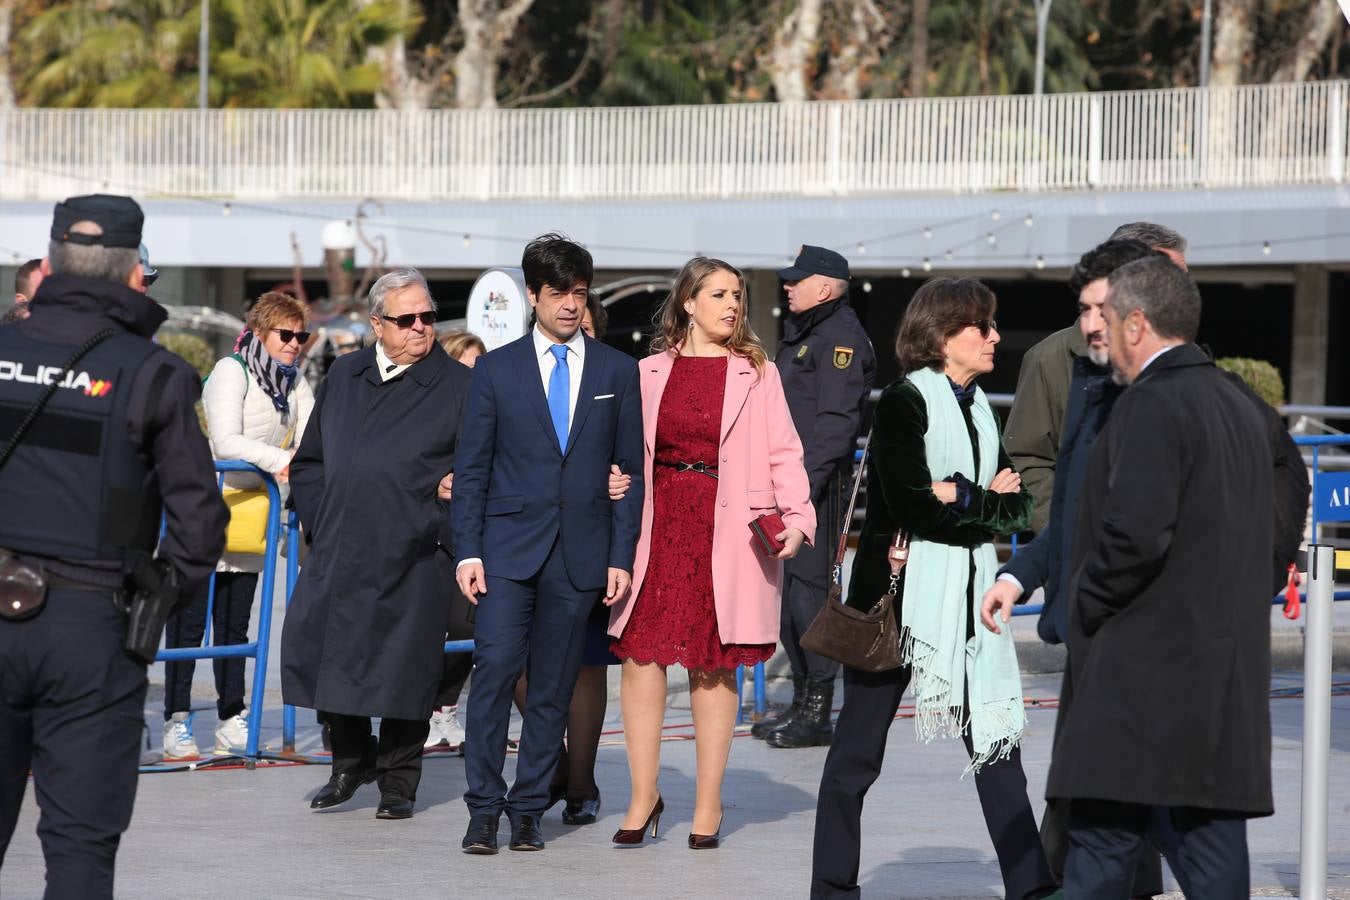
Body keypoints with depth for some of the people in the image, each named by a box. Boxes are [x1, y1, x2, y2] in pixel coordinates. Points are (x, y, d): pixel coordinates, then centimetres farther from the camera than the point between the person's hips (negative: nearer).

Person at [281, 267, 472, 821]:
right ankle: (351, 761, 21)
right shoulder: (344, 377, 13)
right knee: (317, 647, 2)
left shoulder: (458, 386, 0)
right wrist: (317, 520, 9)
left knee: (404, 666, 1)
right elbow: (310, 459, 19)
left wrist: (442, 524, -12)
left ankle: (398, 780, 14)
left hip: (414, 559, -4)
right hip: (337, 551, 4)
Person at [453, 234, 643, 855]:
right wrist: (468, 551, -4)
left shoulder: (617, 371, 8)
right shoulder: (497, 370, 5)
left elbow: (631, 470, 8)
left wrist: (621, 557, 1)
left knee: (553, 685, 4)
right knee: (495, 667, -13)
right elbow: (471, 468, 5)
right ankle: (484, 808, -6)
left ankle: (528, 809, 12)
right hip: (509, 547, -1)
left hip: (581, 553, 1)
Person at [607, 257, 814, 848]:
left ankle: (709, 804, 9)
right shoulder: (653, 371, 10)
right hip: (660, 526, 2)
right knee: (641, 655, -6)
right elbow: (633, 453, 11)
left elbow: (783, 453, 2)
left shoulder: (756, 373, 6)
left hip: (729, 529, -1)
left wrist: (796, 517, -12)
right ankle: (643, 795, 4)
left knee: (715, 666, 2)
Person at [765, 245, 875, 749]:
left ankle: (817, 713, -6)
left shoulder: (840, 338, -12)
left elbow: (836, 421, -20)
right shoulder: (801, 334, 20)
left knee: (809, 585, -9)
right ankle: (803, 702, 20)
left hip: (816, 483, -10)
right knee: (787, 587, 12)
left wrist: (805, 481, -25)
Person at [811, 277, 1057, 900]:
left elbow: (1016, 507, 7)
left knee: (996, 742, 3)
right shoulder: (905, 402, -8)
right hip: (900, 592, -7)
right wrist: (985, 499, -8)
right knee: (858, 749, 2)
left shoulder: (980, 409, 14)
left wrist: (959, 497, -11)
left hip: (968, 597, 7)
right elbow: (909, 503, -19)